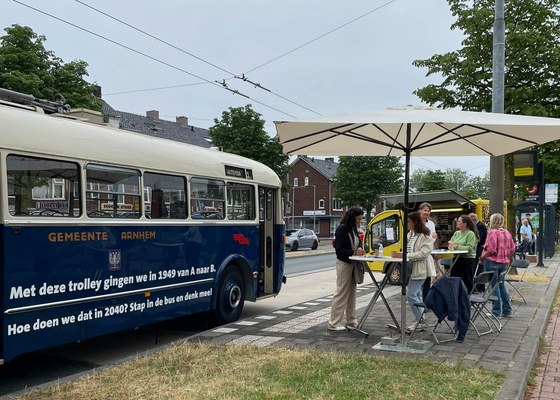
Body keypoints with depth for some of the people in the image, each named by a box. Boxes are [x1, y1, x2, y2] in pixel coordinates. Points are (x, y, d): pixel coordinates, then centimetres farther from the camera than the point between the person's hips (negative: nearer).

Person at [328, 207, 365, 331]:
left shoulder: (354, 228, 8)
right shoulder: (341, 229, -16)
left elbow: (358, 241, 15)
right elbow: (339, 249, -18)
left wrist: (359, 248, -7)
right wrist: (354, 252, -26)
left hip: (352, 264, 8)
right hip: (344, 264, -8)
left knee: (352, 293, 13)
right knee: (341, 293, -5)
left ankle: (351, 321, 22)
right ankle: (333, 323, 3)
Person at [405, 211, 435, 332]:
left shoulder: (426, 236, -13)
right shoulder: (410, 234, 11)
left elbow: (423, 253, -21)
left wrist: (407, 255, -25)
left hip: (420, 269, -9)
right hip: (411, 268, 9)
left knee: (411, 294, -12)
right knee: (416, 295, 13)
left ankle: (421, 322, -2)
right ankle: (421, 321, 21)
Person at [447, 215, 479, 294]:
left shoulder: (471, 234, -8)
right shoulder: (456, 233, 12)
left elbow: (470, 248, -18)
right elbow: (450, 243, 12)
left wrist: (457, 246, -21)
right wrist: (450, 244, -11)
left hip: (467, 260, -7)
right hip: (456, 259, 7)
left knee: (467, 281, 4)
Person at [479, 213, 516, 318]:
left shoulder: (493, 232, -15)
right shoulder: (507, 233, 8)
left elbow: (491, 250, -21)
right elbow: (512, 249, 11)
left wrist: (482, 257, -8)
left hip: (492, 262, -7)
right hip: (504, 262, 7)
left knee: (494, 286, -1)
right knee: (501, 285, 16)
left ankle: (496, 312, 4)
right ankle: (507, 311, 19)